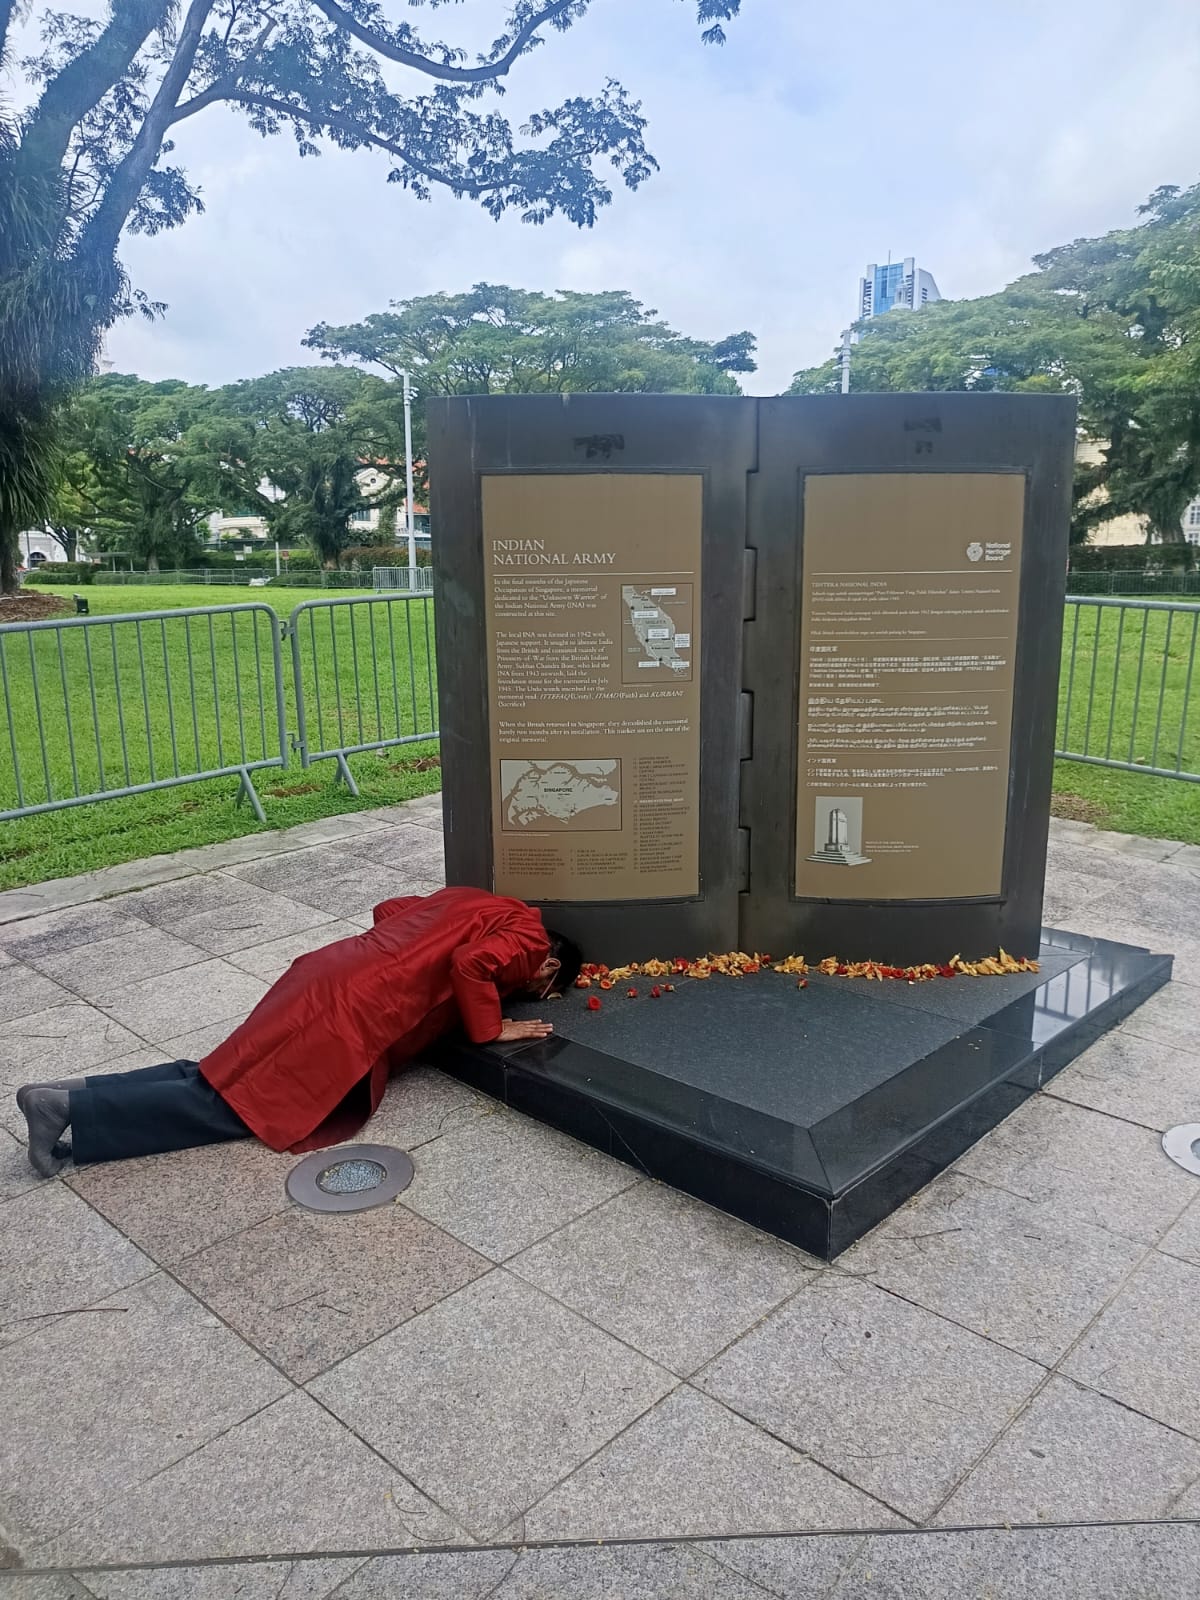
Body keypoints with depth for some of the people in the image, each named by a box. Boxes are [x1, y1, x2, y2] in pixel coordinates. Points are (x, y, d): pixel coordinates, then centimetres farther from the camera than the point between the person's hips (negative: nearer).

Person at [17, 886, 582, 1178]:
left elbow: (388, 909, 31)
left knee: (221, 1074, 7)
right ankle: (70, 1110, -13)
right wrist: (490, 1029, -7)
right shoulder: (526, 937, 0)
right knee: (238, 1102, -8)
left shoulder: (478, 906, 25)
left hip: (327, 975, 9)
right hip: (351, 1015, -9)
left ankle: (79, 1093, -1)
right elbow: (471, 964, -21)